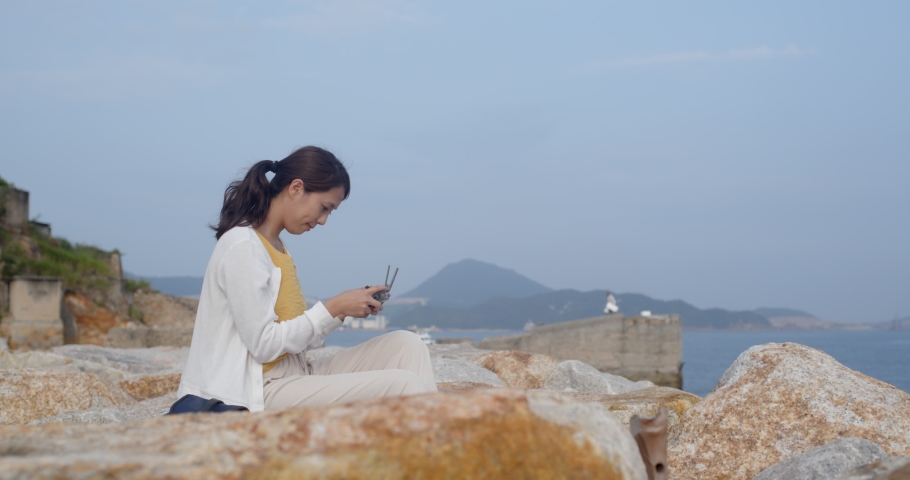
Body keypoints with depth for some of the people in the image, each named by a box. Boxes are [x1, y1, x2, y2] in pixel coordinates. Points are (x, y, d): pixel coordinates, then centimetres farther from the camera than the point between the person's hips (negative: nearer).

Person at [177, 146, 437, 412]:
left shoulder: (276, 247, 15)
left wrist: (342, 309, -1)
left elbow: (295, 331, 11)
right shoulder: (242, 246, -14)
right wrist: (332, 308, -13)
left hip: (294, 375, 10)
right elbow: (264, 344, -17)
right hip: (261, 393, -9)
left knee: (406, 346, -2)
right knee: (402, 387, -20)